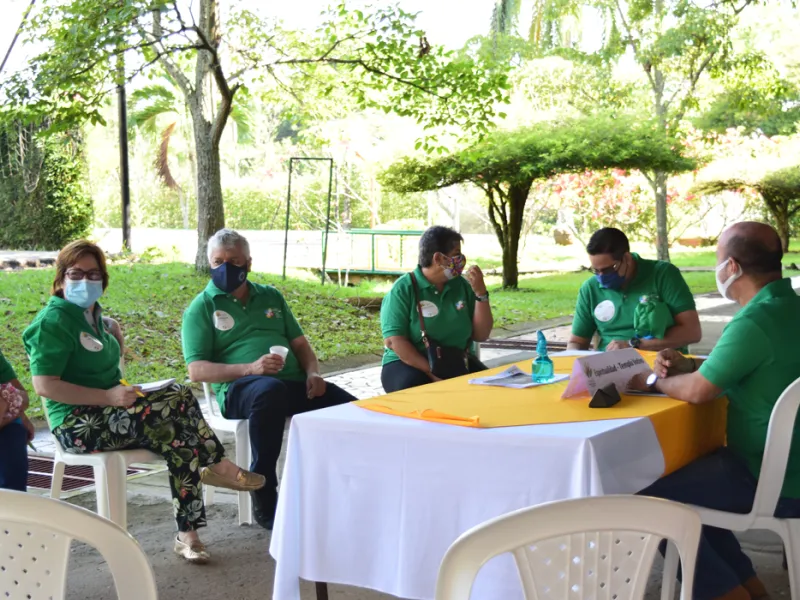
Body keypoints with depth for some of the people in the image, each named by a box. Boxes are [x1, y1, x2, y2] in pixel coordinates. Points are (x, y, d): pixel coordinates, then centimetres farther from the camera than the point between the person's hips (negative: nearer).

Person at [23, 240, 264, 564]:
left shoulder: (93, 314, 15)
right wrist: (109, 397, -24)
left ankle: (188, 534, -16)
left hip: (111, 413, 8)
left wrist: (114, 331, 7)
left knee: (181, 441, -18)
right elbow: (44, 385, -19)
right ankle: (218, 467, -10)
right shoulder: (53, 321, -10)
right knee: (174, 403, -28)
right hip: (78, 426, -8)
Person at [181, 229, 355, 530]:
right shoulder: (202, 307, 9)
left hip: (294, 383, 5)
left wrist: (312, 372, -1)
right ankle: (264, 500, -31)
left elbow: (300, 344, 23)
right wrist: (250, 368, -17)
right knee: (271, 390, -42)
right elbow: (197, 370, -2)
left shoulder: (271, 296, 24)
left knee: (352, 408, -23)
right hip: (239, 387, -4)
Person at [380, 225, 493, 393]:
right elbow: (393, 340, -16)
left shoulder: (463, 285, 6)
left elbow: (481, 335, 7)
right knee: (412, 390, -38)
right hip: (409, 363, -4)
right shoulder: (403, 289, -8)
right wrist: (432, 372, -24)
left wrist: (480, 293, -6)